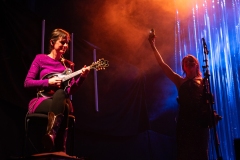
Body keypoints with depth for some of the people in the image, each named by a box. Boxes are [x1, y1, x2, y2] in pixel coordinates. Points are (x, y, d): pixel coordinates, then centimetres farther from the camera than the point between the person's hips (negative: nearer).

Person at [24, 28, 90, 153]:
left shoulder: (68, 65, 17)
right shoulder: (40, 59, 7)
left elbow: (71, 90, 7)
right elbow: (27, 83, 0)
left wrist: (82, 77, -9)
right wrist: (48, 82, -13)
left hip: (61, 100, 2)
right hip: (41, 101, -2)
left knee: (60, 93, -39)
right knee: (62, 107, -38)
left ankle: (51, 134, -55)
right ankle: (59, 150, -42)